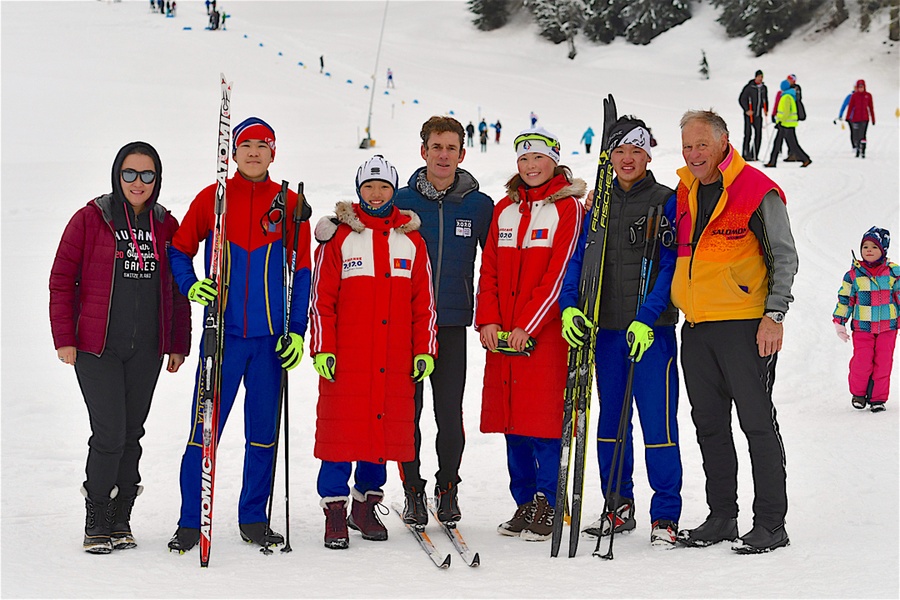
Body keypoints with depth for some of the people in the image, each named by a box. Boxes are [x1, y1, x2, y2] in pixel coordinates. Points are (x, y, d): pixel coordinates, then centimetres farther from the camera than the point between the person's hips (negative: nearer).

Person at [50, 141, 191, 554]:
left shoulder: (166, 226, 7)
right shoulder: (90, 218, -3)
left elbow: (179, 288, 14)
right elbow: (61, 280, -1)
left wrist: (178, 344, 11)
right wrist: (64, 339, -6)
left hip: (146, 349, 4)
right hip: (96, 348, -3)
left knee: (132, 434, 8)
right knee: (109, 434, -8)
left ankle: (120, 520, 19)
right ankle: (96, 524, 6)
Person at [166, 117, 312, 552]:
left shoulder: (289, 204, 6)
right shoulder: (212, 198, 5)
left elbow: (302, 272, 8)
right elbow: (179, 250, 10)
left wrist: (296, 330, 1)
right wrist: (191, 286, -9)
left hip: (270, 336, 1)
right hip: (223, 333, -1)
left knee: (263, 430, 7)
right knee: (205, 428, -4)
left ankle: (254, 519, 19)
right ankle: (190, 522, 7)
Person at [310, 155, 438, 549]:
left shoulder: (411, 239, 12)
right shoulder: (338, 236, 3)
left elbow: (424, 301, 13)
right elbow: (321, 299, 1)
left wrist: (424, 350, 7)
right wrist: (322, 349, -6)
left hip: (395, 362, 3)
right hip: (345, 359, -3)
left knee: (386, 428, 6)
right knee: (342, 430, -4)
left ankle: (366, 505, 20)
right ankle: (335, 510, 5)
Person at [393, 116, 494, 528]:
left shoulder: (479, 206, 5)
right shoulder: (401, 202, 3)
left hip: (453, 324, 0)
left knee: (450, 413, 1)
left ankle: (447, 489, 18)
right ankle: (413, 491, 16)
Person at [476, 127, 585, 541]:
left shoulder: (568, 207, -2)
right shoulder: (504, 209, 15)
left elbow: (560, 273, -10)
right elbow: (489, 269, 13)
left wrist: (527, 325, -15)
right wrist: (487, 320, -1)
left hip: (545, 332, -5)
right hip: (501, 333, 5)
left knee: (544, 419, -7)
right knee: (512, 420, 7)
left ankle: (546, 507, 2)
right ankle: (524, 504, 16)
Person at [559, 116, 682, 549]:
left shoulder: (666, 202, -2)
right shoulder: (600, 205, 13)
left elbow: (669, 266, -9)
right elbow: (579, 259, 10)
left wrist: (646, 319, -18)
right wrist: (569, 306, -7)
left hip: (652, 329, -5)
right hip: (607, 328, 5)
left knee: (657, 422, -6)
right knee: (610, 420, 11)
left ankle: (665, 515, 1)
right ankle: (619, 506, 22)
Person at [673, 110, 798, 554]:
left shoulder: (758, 192, -6)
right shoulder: (684, 193, 14)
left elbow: (784, 257, -7)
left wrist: (774, 315, -14)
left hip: (745, 325, -7)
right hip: (695, 328, 7)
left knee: (757, 423, -3)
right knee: (709, 425, 11)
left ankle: (771, 523, 3)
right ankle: (722, 517, 20)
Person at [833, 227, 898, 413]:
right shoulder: (854, 275, 1)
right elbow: (844, 299, 7)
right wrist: (839, 323, 7)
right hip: (862, 327, -1)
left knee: (883, 362, 1)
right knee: (861, 362, -7)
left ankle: (878, 398, 13)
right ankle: (858, 393, 15)